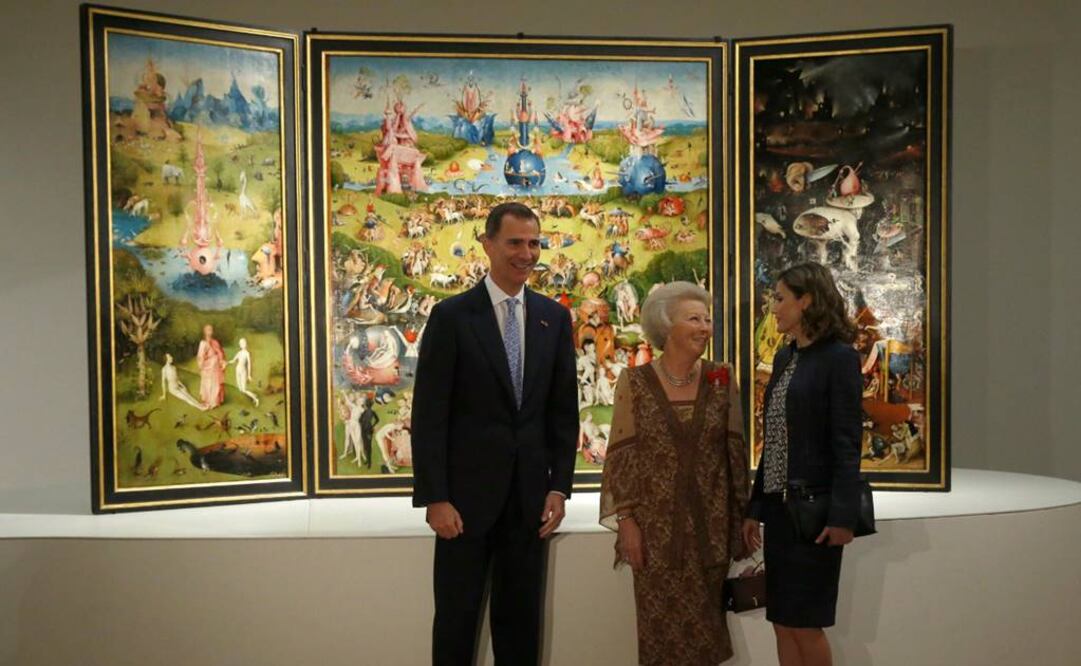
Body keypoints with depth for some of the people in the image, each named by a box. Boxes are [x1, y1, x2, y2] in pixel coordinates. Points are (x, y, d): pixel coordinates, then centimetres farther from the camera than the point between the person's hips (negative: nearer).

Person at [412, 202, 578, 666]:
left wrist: (559, 486, 3)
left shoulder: (554, 317, 5)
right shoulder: (451, 316, -6)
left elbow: (564, 409, 8)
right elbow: (428, 415, -8)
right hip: (467, 493, -3)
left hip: (530, 495, 4)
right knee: (457, 616, 9)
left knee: (521, 619, 14)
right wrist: (434, 498, -12)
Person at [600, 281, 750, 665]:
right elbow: (621, 455, -3)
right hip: (656, 525, -1)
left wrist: (740, 519, 5)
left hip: (709, 524, 2)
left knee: (704, 626, 10)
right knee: (661, 626, 7)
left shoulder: (721, 380, 2)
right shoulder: (635, 381, -3)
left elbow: (735, 452, 5)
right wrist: (625, 520, -8)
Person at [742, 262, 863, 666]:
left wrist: (842, 515, -18)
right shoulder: (784, 357, 13)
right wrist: (755, 507, 14)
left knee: (805, 624, 2)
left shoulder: (839, 357, -9)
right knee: (782, 624, 11)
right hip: (778, 506, 7)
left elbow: (847, 442, -13)